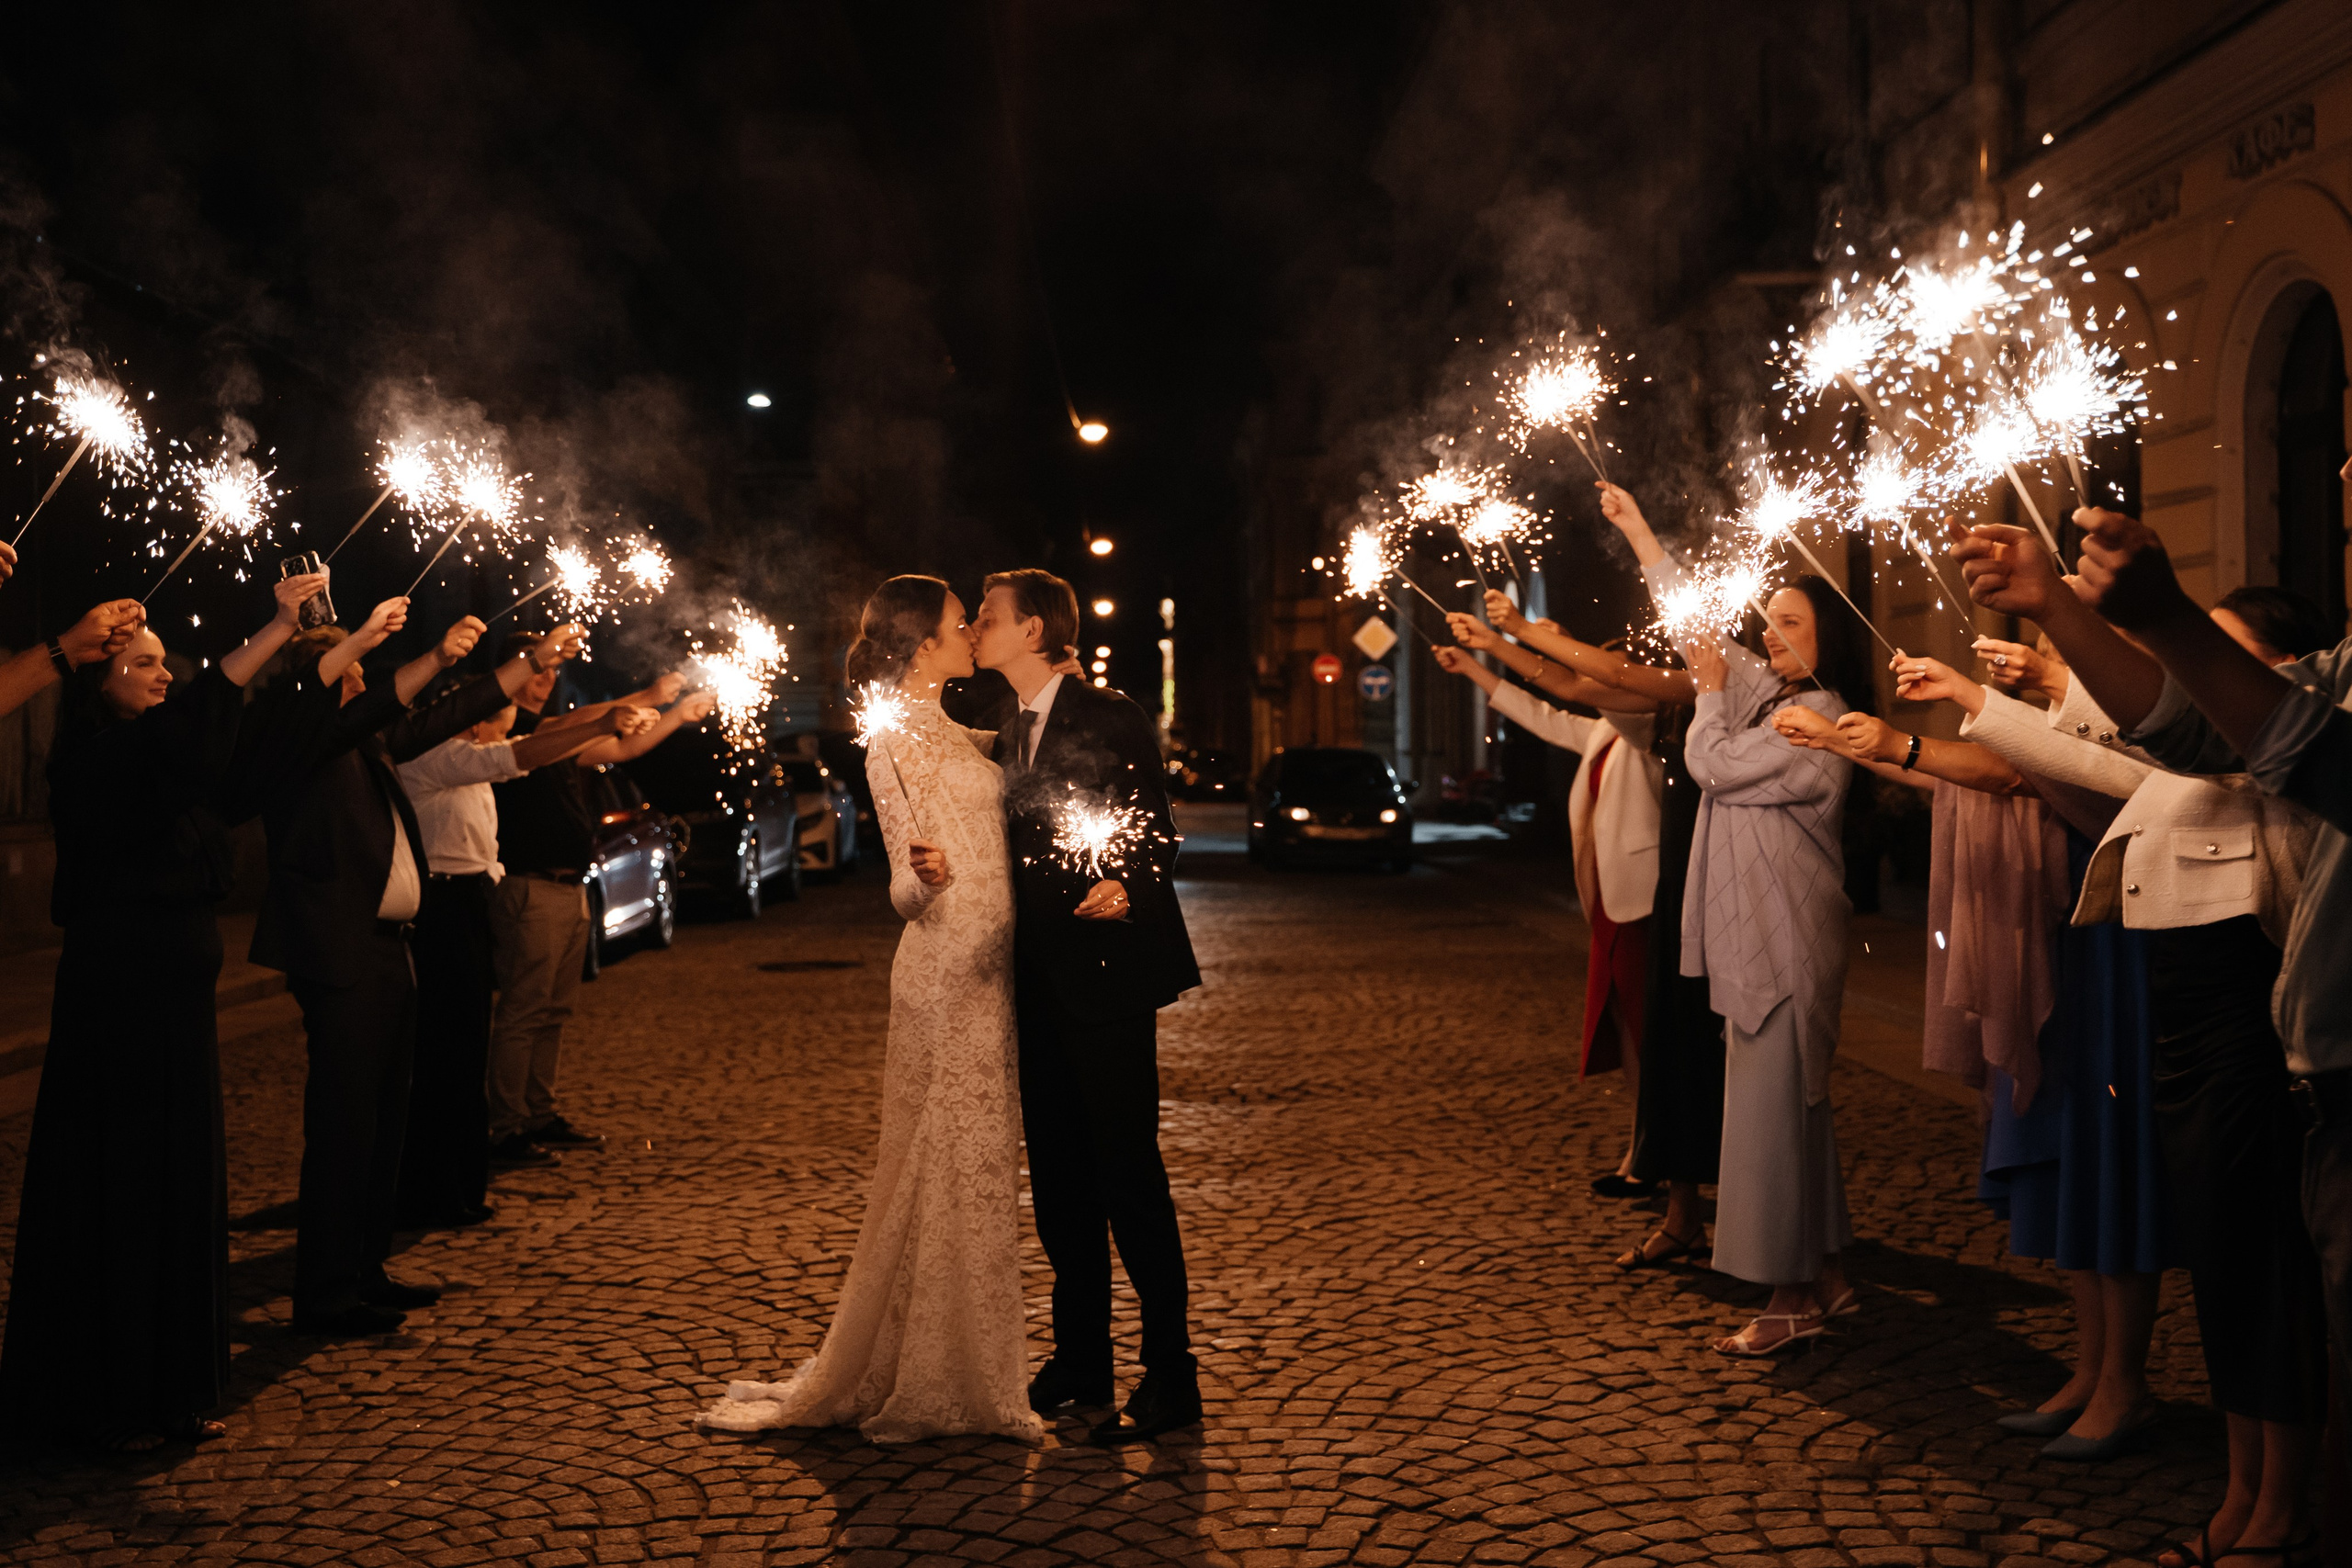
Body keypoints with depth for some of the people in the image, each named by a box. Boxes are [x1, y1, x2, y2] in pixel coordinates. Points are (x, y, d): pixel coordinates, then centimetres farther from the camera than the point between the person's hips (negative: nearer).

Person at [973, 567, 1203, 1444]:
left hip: (1108, 976, -8)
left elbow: (1158, 834, -10)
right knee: (1059, 1176, 12)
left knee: (1129, 1174, -5)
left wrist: (1125, 891, -29)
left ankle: (1171, 1377, 4)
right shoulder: (1009, 737, 17)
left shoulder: (1109, 720, -7)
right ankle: (1080, 1360, 24)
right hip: (1041, 987, 8)